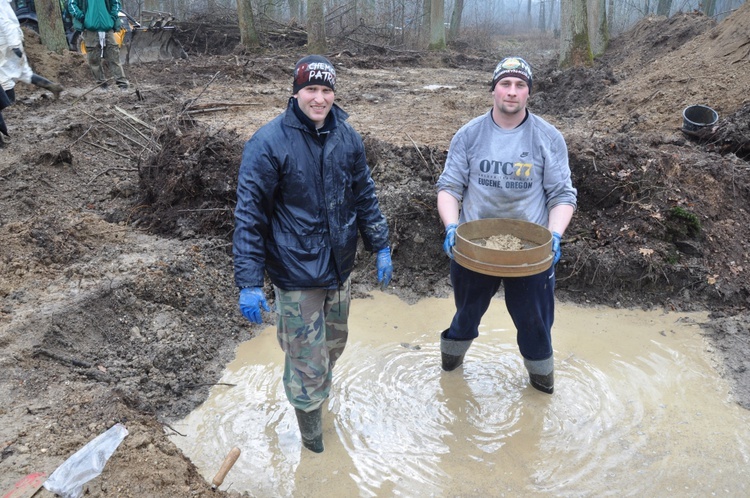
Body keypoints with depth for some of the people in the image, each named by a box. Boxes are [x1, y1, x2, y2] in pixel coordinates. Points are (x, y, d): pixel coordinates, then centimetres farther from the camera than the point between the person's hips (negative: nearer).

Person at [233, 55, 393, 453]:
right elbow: (249, 215, -15)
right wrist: (249, 283, -17)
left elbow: (364, 195, 11)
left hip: (340, 268, 6)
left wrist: (381, 247, 11)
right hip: (296, 274, -5)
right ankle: (312, 443, 29)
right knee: (307, 363, 5)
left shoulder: (346, 136, 0)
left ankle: (317, 392, 53)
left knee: (333, 344, 24)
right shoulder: (269, 142, -16)